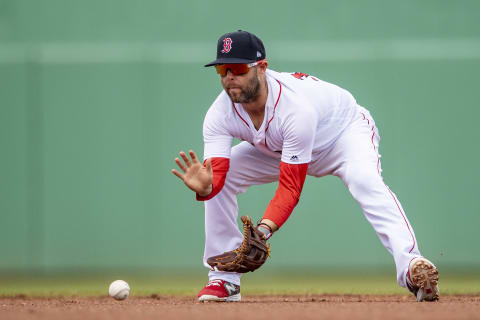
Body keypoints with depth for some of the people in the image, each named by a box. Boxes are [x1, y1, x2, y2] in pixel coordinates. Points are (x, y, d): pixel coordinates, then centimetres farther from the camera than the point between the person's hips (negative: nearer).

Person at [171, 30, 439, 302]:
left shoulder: (296, 107, -40)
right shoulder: (220, 114, -25)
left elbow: (290, 187, -39)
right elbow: (216, 176, -32)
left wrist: (264, 229, -55)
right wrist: (204, 187, -58)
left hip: (345, 130, -6)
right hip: (276, 150, 6)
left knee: (364, 181, -37)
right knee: (221, 177, -11)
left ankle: (410, 265, -53)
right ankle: (224, 280, -1)